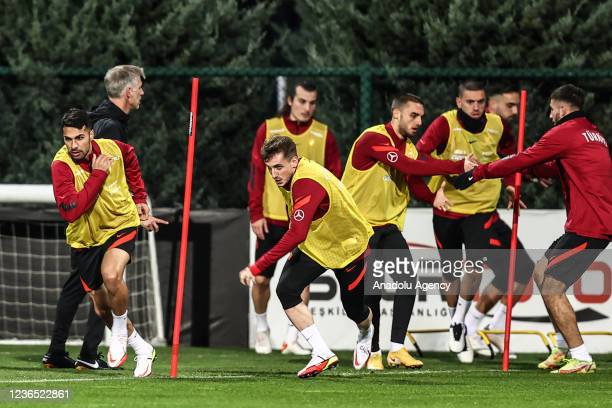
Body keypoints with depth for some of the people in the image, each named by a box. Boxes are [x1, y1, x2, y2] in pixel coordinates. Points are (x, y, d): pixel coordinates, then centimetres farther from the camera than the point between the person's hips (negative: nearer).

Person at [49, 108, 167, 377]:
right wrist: (98, 174, -32)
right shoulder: (61, 165, -23)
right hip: (85, 239, 1)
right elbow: (70, 211, -35)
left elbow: (131, 160, 16)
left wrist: (139, 200, 15)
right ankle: (141, 348, 32)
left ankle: (120, 333, -2)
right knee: (102, 308, 7)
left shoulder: (111, 149, -12)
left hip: (121, 225, -1)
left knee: (111, 276, -30)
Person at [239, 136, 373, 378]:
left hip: (347, 246, -7)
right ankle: (323, 354, -13)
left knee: (354, 309, 11)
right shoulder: (292, 177, -10)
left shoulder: (307, 183, -38)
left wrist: (257, 268, -48)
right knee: (286, 290, -17)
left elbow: (297, 234, -47)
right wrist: (296, 248, 5)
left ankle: (366, 335, 50)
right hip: (314, 244, 7)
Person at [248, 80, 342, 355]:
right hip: (271, 218, 0)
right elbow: (256, 173, 2)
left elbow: (334, 178, 5)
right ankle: (262, 329, 27)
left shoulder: (323, 135, 2)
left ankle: (292, 338, -4)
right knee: (262, 278, 4)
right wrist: (256, 214, -3)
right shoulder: (268, 130, 1)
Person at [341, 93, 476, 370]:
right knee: (370, 290, -7)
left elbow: (417, 187, 0)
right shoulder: (373, 139, -17)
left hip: (388, 226, 7)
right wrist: (457, 167, -29)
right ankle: (373, 353, 8)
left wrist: (434, 196, -22)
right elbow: (411, 167, -29)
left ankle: (397, 348, -8)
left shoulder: (408, 148, 11)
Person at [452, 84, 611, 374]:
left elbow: (521, 161, -7)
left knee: (551, 289, -9)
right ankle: (563, 347, 21)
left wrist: (477, 173, 1)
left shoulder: (565, 133, -9)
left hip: (588, 227, -10)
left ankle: (581, 359, -9)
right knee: (541, 272, 19)